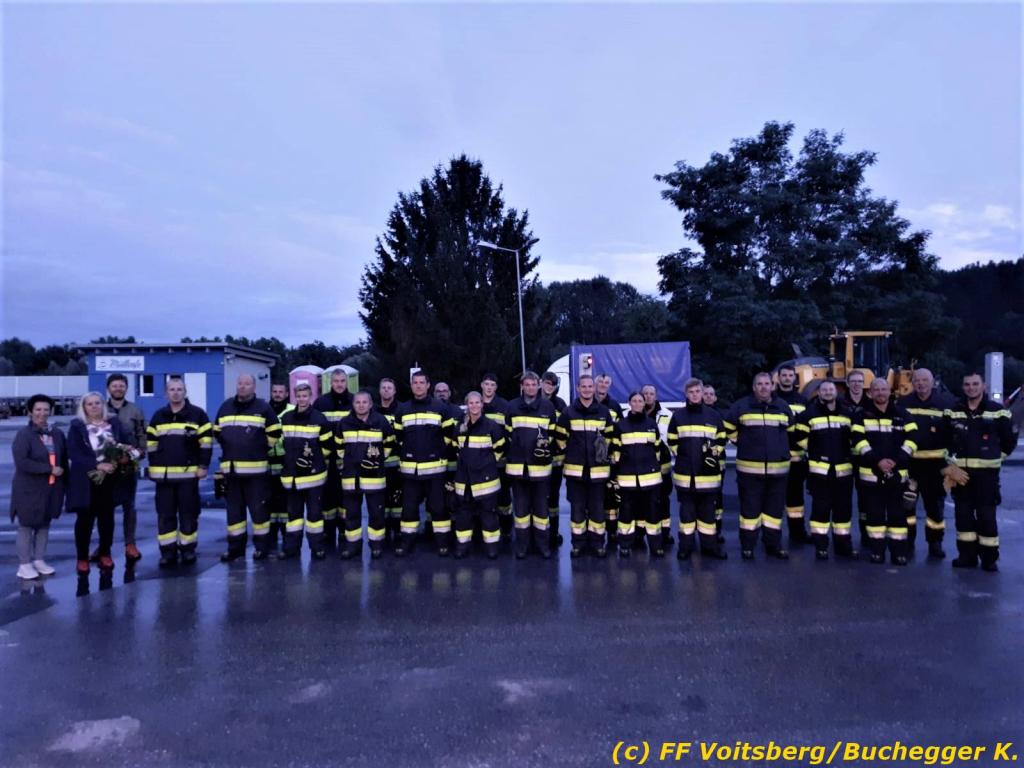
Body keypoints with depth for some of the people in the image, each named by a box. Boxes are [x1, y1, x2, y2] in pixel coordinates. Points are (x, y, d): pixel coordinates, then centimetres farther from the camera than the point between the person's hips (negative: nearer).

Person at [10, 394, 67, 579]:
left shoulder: (57, 433, 6)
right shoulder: (23, 434, -10)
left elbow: (64, 458, 11)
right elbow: (21, 462, -20)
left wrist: (64, 479, 1)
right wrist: (49, 469, -21)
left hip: (51, 488, 5)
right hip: (29, 489, -5)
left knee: (44, 524, 13)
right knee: (26, 525, 5)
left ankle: (39, 560, 24)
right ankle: (24, 564, 15)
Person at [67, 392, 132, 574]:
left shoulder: (114, 422, 6)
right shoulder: (77, 426, -2)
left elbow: (125, 445, 7)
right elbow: (73, 454, -10)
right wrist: (97, 465, -20)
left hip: (109, 479, 2)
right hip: (85, 480, -2)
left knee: (107, 517, 10)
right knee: (85, 519, 2)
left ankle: (105, 554, 22)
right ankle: (82, 558, 13)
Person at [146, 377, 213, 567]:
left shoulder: (197, 414, -1)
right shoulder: (158, 416, 11)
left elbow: (206, 441, -3)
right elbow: (151, 444, 14)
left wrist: (203, 466, -8)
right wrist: (154, 468, 7)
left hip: (189, 473, -3)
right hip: (163, 474, 3)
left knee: (189, 514, 3)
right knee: (165, 515, 5)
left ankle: (188, 549, 14)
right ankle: (168, 551, 12)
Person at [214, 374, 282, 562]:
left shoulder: (263, 407, -3)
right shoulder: (225, 407, 11)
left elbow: (275, 432, 0)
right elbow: (217, 432, 23)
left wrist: (261, 449, 2)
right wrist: (230, 449, 16)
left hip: (256, 468, -4)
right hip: (230, 468, 5)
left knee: (258, 508, 0)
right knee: (234, 509, 10)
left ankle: (262, 545, 11)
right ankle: (235, 546, 19)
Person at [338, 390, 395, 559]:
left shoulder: (381, 422, -5)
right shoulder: (344, 423, 1)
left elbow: (390, 443, 9)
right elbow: (339, 445, 18)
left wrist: (381, 458, 5)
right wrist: (346, 459, 12)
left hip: (374, 474, -2)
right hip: (351, 474, 2)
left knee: (376, 511, 4)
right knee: (351, 511, 9)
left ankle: (376, 543, 17)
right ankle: (353, 544, 20)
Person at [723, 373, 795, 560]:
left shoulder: (783, 407, 6)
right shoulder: (742, 406, -4)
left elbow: (791, 431, 23)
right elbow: (728, 428, 7)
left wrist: (779, 447, 16)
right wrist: (744, 444, 6)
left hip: (778, 469, 3)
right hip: (749, 468, -3)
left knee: (775, 508, 9)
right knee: (750, 507, 2)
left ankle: (773, 544, 21)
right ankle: (747, 545, 11)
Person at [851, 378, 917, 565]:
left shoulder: (902, 415, 7)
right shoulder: (861, 415, 3)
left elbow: (911, 439, -1)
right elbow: (859, 441, -6)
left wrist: (896, 460, -13)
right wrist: (877, 460, -17)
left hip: (896, 473, 1)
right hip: (871, 472, -1)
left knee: (897, 513, 4)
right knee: (875, 513, 5)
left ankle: (899, 551, 11)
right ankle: (877, 549, 12)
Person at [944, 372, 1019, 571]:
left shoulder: (997, 411, -1)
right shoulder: (953, 411, 6)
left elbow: (1010, 438, 9)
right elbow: (944, 439, 11)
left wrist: (996, 457, 9)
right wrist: (949, 463, 3)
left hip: (987, 472, -3)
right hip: (960, 471, 3)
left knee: (986, 516, -2)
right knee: (963, 514, 7)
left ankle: (990, 558, 8)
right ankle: (967, 555, 15)